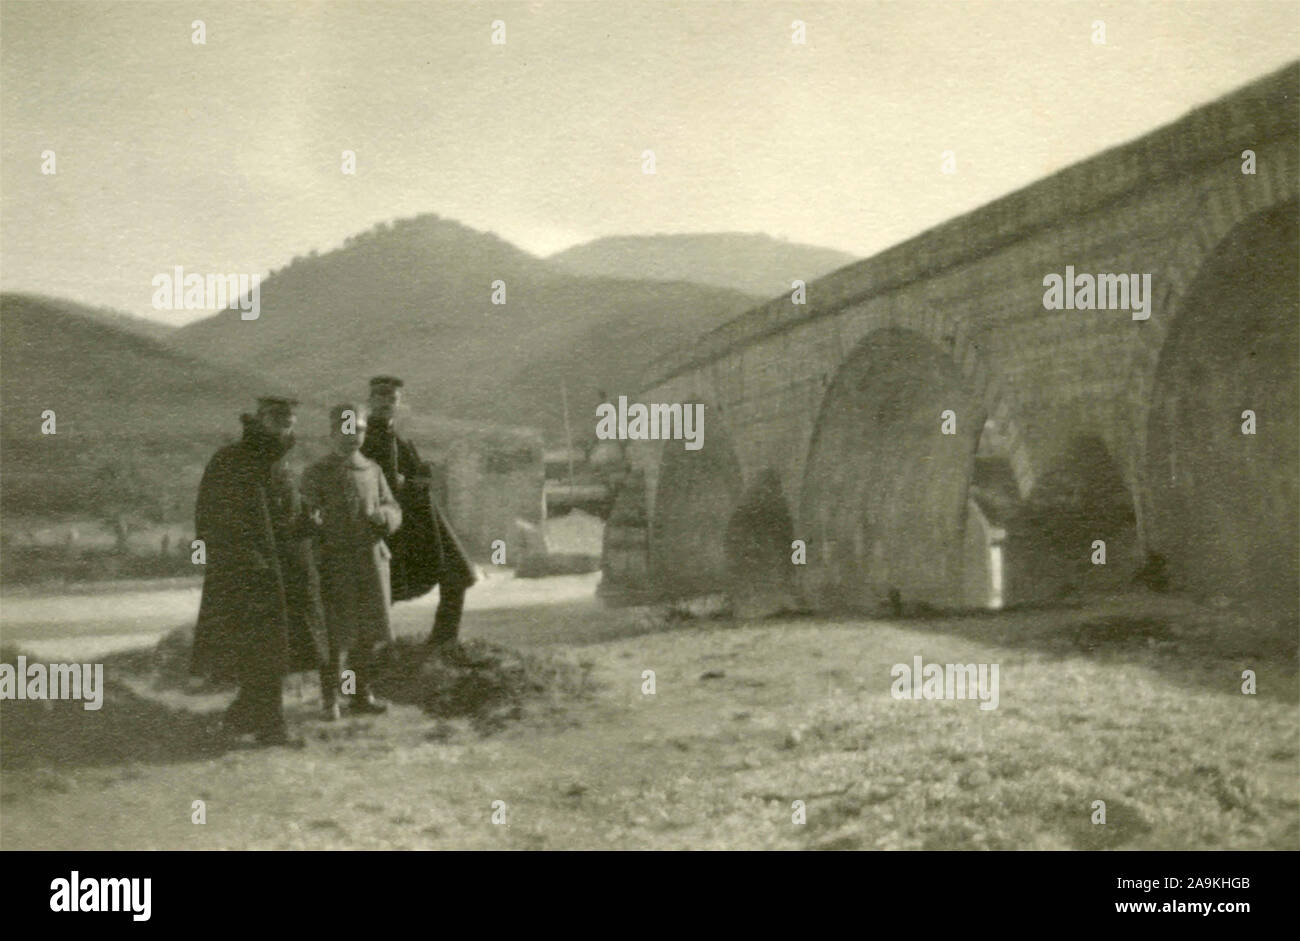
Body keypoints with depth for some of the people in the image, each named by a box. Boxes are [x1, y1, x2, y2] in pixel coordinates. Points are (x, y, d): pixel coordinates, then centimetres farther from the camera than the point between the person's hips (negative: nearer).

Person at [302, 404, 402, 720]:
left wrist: (383, 516, -12)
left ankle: (362, 694, 22)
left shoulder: (372, 471, 9)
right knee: (336, 634, -4)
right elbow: (308, 517, -8)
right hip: (335, 561, -4)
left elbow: (394, 511, 11)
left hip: (372, 558, 4)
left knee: (367, 631, 9)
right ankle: (330, 700, 8)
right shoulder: (316, 474, -3)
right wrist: (314, 520, -32)